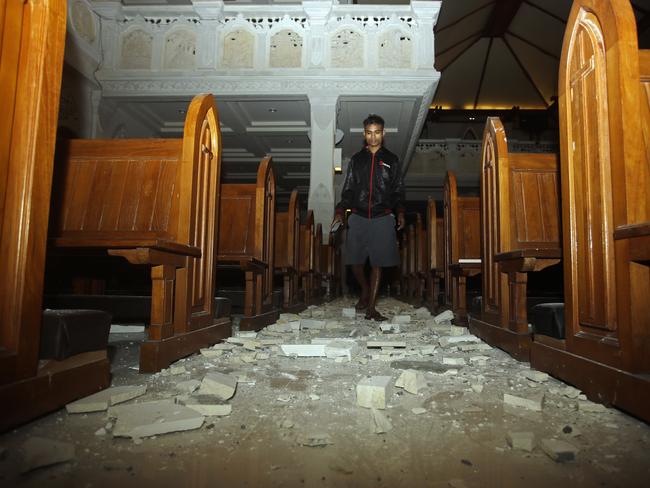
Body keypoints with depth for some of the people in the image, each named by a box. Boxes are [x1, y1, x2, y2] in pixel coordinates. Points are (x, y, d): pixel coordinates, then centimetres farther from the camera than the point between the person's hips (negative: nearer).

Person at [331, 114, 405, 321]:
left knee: (377, 264, 0)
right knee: (355, 261, 1)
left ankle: (371, 308, 9)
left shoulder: (391, 160, 9)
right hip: (358, 217, 1)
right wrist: (340, 211, -2)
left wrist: (400, 212, -6)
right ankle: (365, 291, 30)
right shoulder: (356, 159, 12)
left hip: (382, 219, -1)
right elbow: (348, 189, 11)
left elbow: (398, 191, 9)